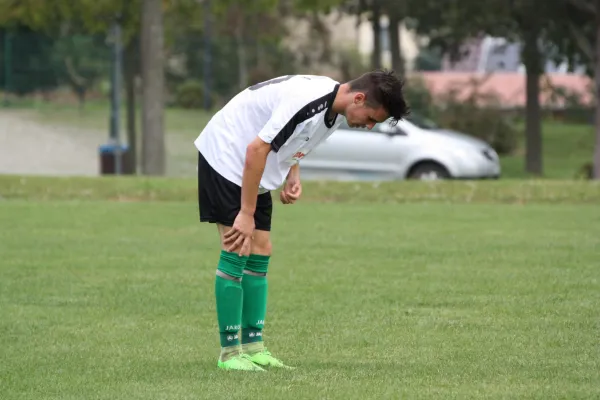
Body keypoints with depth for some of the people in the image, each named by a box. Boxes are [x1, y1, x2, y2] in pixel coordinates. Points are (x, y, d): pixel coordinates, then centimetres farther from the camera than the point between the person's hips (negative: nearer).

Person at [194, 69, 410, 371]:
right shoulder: (309, 102, -30)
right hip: (226, 156, -10)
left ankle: (254, 347, 8)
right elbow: (256, 149, -29)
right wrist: (247, 214, -25)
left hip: (255, 171, 10)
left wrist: (293, 177, 0)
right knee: (237, 253, -12)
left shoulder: (334, 109, 0)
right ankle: (230, 353, -9)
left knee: (260, 255, 6)